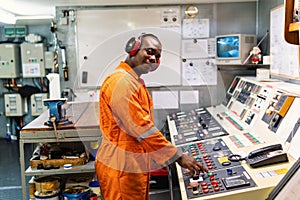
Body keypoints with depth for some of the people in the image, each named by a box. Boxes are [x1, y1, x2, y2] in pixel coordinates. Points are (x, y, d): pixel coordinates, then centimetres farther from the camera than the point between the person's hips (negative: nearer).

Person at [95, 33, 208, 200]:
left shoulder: (135, 81, 16)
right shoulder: (121, 82, -19)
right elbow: (142, 128, -24)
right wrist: (178, 157, -20)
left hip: (137, 166, 10)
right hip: (121, 168, -10)